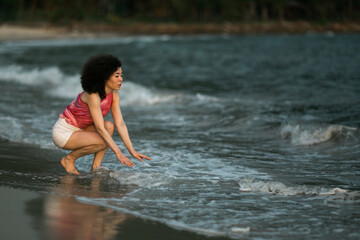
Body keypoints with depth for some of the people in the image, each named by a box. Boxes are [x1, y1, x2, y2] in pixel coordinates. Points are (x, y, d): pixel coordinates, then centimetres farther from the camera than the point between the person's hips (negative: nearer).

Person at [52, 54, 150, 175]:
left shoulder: (114, 94, -4)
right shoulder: (92, 95, -27)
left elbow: (120, 124, -6)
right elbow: (100, 128, -31)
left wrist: (132, 151, -14)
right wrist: (118, 152, -35)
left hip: (79, 130, 8)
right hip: (63, 132, -8)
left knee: (109, 126, -12)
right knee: (103, 141, -25)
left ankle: (95, 168, -9)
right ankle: (68, 159, -5)